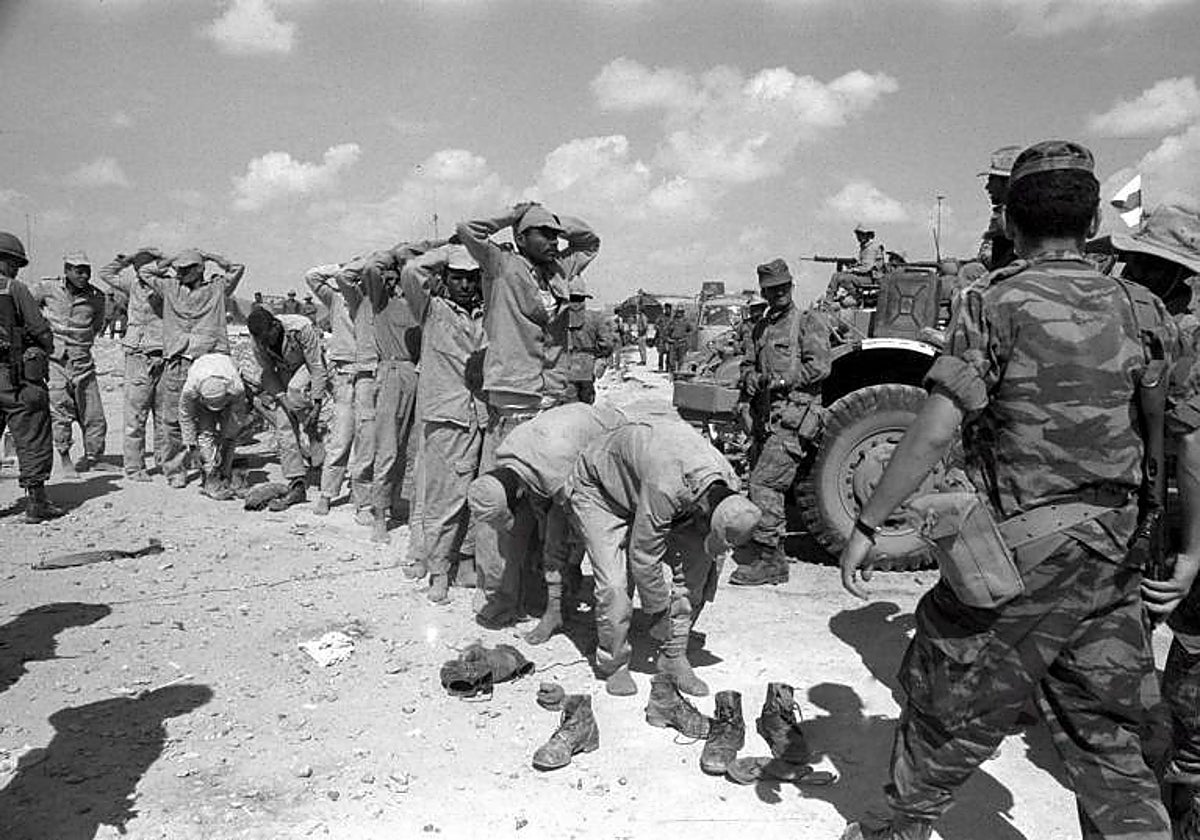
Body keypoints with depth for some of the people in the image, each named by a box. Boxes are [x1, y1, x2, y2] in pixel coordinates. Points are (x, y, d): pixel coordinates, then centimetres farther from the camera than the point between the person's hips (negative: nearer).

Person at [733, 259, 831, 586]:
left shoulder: (808, 321, 0)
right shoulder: (761, 328, 21)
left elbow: (819, 366, -11)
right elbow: (748, 365, 23)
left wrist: (781, 380, -15)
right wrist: (750, 380, 1)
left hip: (793, 416, -8)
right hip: (765, 417, 8)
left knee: (764, 483, -15)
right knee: (765, 486, 10)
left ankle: (768, 560, -10)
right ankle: (772, 558, 20)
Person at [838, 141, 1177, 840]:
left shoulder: (996, 303, -11)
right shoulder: (1142, 311, 5)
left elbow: (936, 431, -20)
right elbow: (1189, 442, 5)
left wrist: (867, 527, -14)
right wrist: (1191, 548, 15)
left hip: (1019, 555, -5)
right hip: (1113, 559, 5)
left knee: (950, 710, 13)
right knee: (1105, 734, 19)